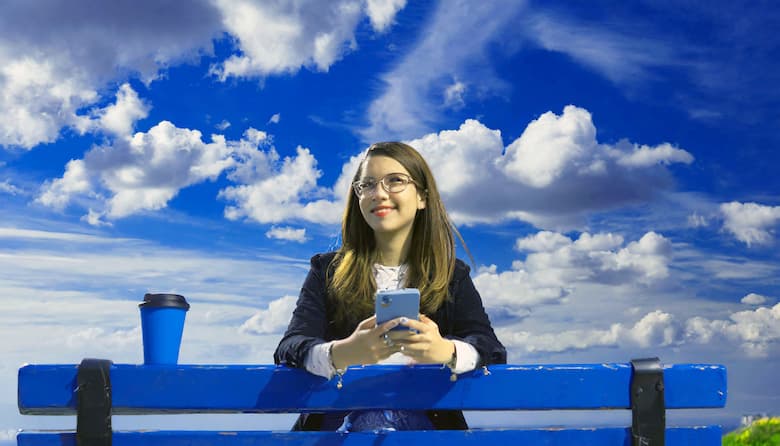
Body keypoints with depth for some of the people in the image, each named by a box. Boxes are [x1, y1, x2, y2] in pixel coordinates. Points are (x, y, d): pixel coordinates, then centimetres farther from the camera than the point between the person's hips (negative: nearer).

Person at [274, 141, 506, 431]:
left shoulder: (452, 276, 13)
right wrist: (341, 354, -27)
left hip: (423, 417, 1)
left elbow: (491, 350, -3)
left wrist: (446, 351, -27)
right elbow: (290, 347, -3)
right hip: (340, 416, 0)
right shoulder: (327, 271, 12)